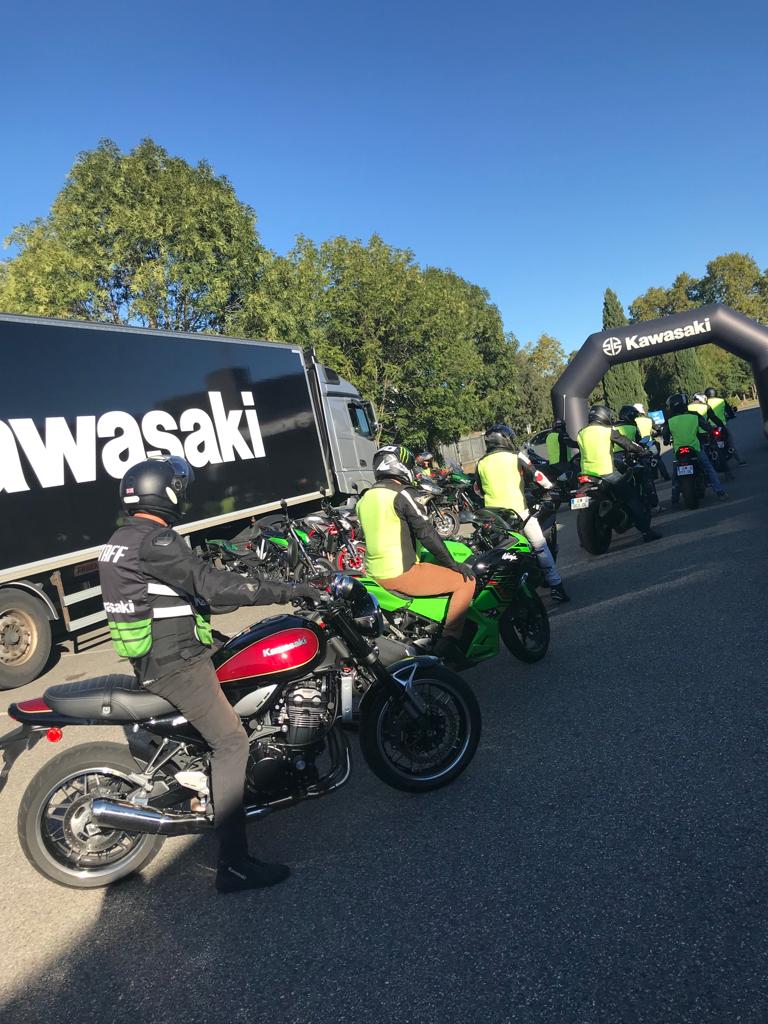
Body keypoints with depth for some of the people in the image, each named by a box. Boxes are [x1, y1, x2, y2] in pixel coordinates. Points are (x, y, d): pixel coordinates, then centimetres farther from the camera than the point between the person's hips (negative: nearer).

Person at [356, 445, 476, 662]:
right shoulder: (402, 493, -14)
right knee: (466, 581, -2)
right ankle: (447, 643, -7)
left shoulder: (365, 498, 11)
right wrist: (453, 564, -8)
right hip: (401, 574, -9)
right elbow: (427, 533, -17)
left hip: (376, 572, 9)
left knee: (430, 564, 34)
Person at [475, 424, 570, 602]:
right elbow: (537, 475, -2)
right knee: (540, 547, 1)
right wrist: (551, 488, 15)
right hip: (517, 510, -4)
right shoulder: (516, 457, -1)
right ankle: (555, 586, -5)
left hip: (491, 514, 4)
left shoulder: (480, 463, 10)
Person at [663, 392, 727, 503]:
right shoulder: (695, 416, -8)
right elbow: (707, 429, -1)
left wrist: (667, 441, 25)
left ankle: (675, 499, 18)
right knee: (709, 469, 13)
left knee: (677, 475, 17)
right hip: (696, 448, -1)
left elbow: (665, 435, 3)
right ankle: (720, 492, 10)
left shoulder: (669, 420, -9)